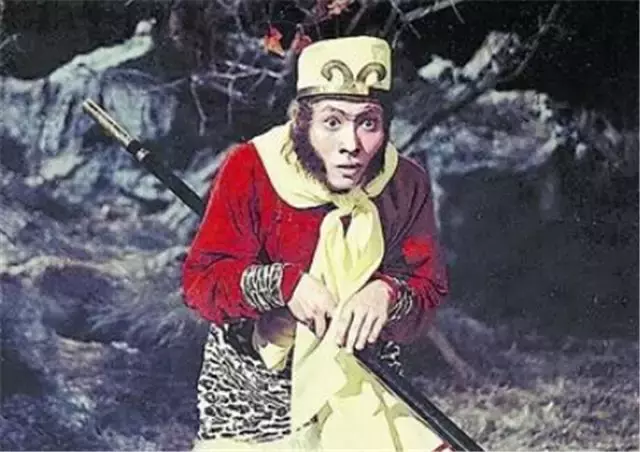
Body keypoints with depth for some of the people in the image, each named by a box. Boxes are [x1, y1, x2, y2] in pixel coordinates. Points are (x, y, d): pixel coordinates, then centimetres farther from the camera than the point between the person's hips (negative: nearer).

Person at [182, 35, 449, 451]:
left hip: (357, 388, 2)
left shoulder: (406, 185, -9)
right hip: (250, 381, -2)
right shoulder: (250, 170, -16)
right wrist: (282, 283, -34)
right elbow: (201, 280, -18)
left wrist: (388, 295, -31)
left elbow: (428, 292, -9)